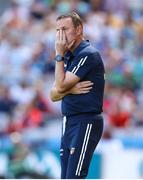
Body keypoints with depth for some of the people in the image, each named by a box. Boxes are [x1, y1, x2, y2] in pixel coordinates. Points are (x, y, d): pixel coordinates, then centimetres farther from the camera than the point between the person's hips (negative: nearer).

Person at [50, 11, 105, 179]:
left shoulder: (88, 55, -12)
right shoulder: (68, 57, 16)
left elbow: (61, 85, -16)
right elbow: (53, 95, 11)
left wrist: (59, 55, -9)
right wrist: (70, 90, -10)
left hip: (85, 123, -9)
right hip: (68, 123, 9)